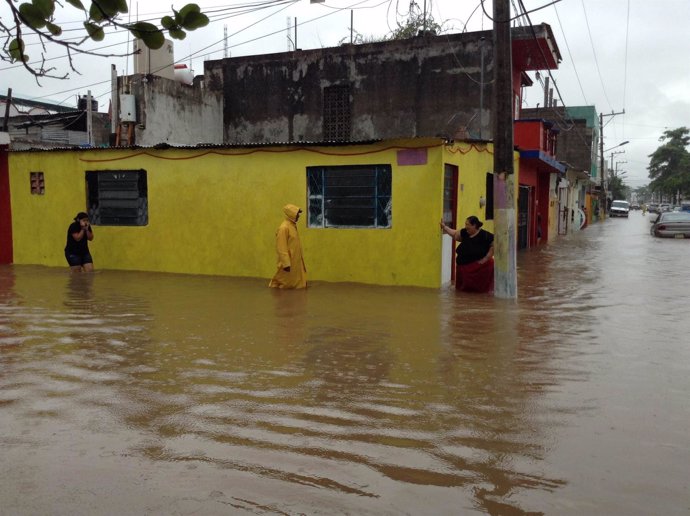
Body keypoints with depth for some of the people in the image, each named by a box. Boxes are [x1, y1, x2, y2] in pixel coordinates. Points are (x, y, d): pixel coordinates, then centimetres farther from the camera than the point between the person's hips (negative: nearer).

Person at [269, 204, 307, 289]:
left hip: (295, 261, 9)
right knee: (285, 284, 1)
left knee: (297, 284, 12)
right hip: (289, 262, -9)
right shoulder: (283, 228, -18)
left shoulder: (293, 226, 10)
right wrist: (286, 263, -24)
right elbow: (281, 248, -21)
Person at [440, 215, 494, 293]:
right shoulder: (465, 233, 7)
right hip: (464, 266, 7)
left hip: (479, 267, -7)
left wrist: (486, 258, -18)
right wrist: (444, 227, 15)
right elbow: (455, 234, 20)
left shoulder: (484, 235, -15)